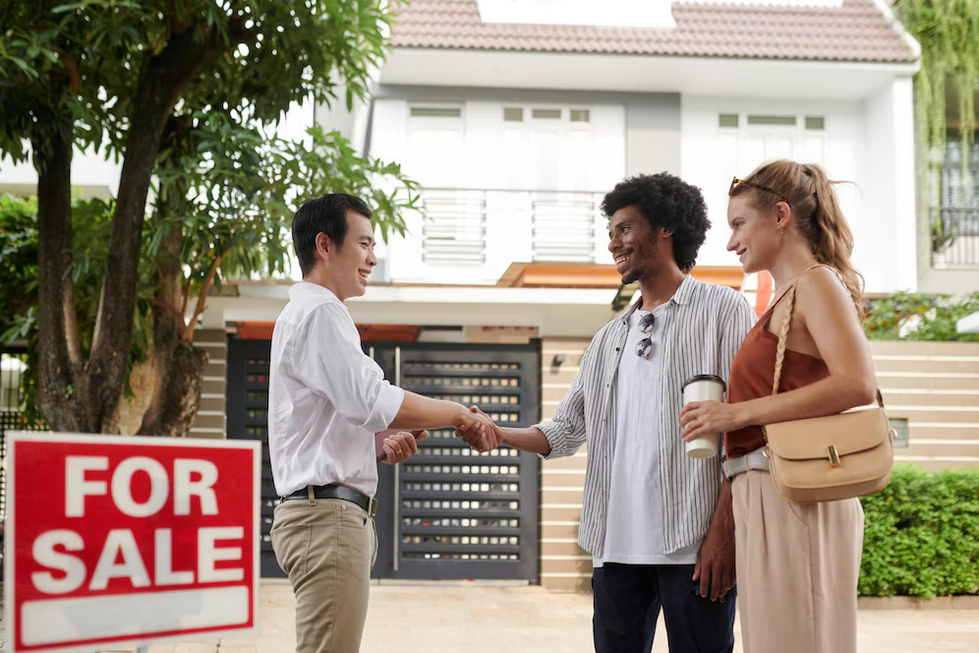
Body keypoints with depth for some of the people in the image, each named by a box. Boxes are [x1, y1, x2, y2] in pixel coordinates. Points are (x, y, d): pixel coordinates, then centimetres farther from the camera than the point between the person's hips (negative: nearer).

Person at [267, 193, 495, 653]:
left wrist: (383, 446, 8)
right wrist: (458, 414, -6)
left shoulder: (310, 314, 25)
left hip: (332, 515, 11)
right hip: (327, 513, -11)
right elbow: (374, 401, -19)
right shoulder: (318, 314, -9)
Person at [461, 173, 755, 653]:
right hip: (616, 543, 6)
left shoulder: (721, 309, 2)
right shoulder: (609, 339, 22)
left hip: (692, 543, -6)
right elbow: (567, 429, 20)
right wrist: (497, 434, 2)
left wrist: (724, 530, -14)